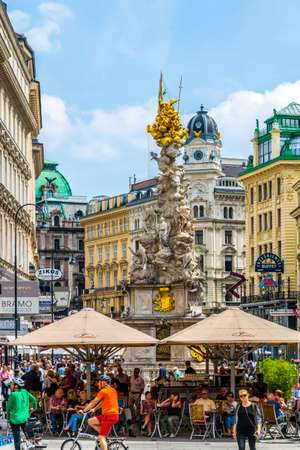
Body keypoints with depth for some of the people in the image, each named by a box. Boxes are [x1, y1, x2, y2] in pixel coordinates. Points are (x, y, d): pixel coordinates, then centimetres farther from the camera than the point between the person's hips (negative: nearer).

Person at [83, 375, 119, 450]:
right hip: (115, 415, 9)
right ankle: (104, 434, 11)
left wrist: (84, 410, 5)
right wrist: (94, 409, 34)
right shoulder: (113, 390, 16)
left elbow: (93, 402, -4)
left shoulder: (103, 391, -10)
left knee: (101, 438, -7)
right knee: (90, 421, 14)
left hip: (109, 416, -9)